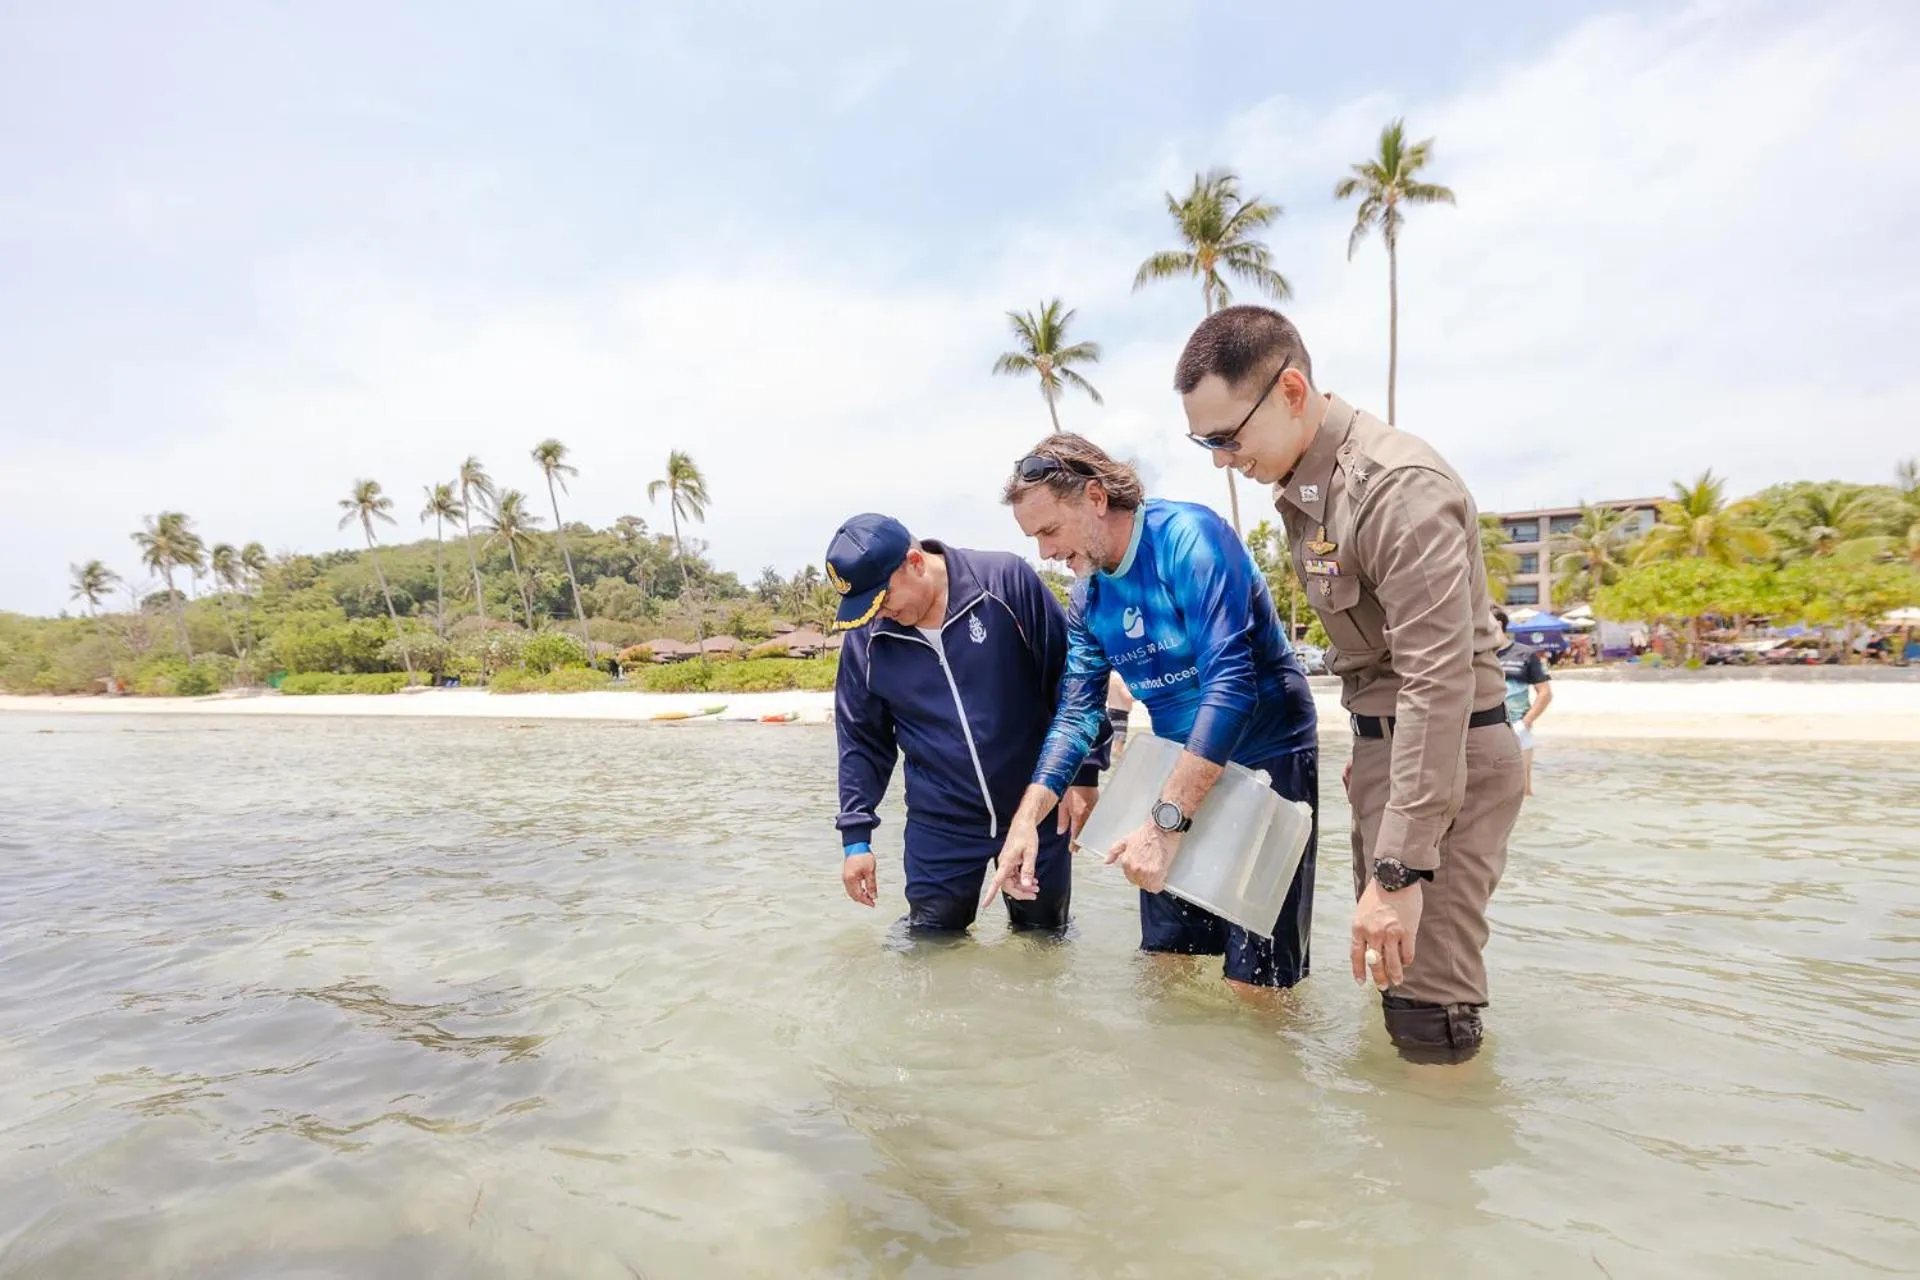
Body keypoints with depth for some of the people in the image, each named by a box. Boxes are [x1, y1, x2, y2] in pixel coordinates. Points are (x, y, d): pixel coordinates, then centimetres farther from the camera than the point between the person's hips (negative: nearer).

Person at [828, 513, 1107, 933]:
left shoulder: (1007, 581, -14)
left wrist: (1084, 772, -8)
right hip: (940, 825, 2)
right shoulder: (866, 639, -4)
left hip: (1038, 809, -1)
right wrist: (856, 837, 5)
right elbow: (862, 741, 6)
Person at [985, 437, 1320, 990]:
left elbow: (1231, 681, -30)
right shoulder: (1088, 597, 2)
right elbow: (1076, 713, 3)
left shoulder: (1188, 537, -21)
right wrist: (1026, 818, -11)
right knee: (1165, 956, 14)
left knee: (1254, 983, -3)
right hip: (1180, 766, 7)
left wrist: (1166, 820, -34)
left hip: (1266, 760, -6)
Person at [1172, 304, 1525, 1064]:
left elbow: (1440, 682, -27)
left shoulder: (1399, 486, -22)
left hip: (1447, 755, -9)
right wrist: (1367, 751, 18)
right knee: (1387, 972, 18)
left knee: (1428, 1023, -6)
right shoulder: (1303, 484, 8)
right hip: (1384, 742, 9)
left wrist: (1400, 869, -27)